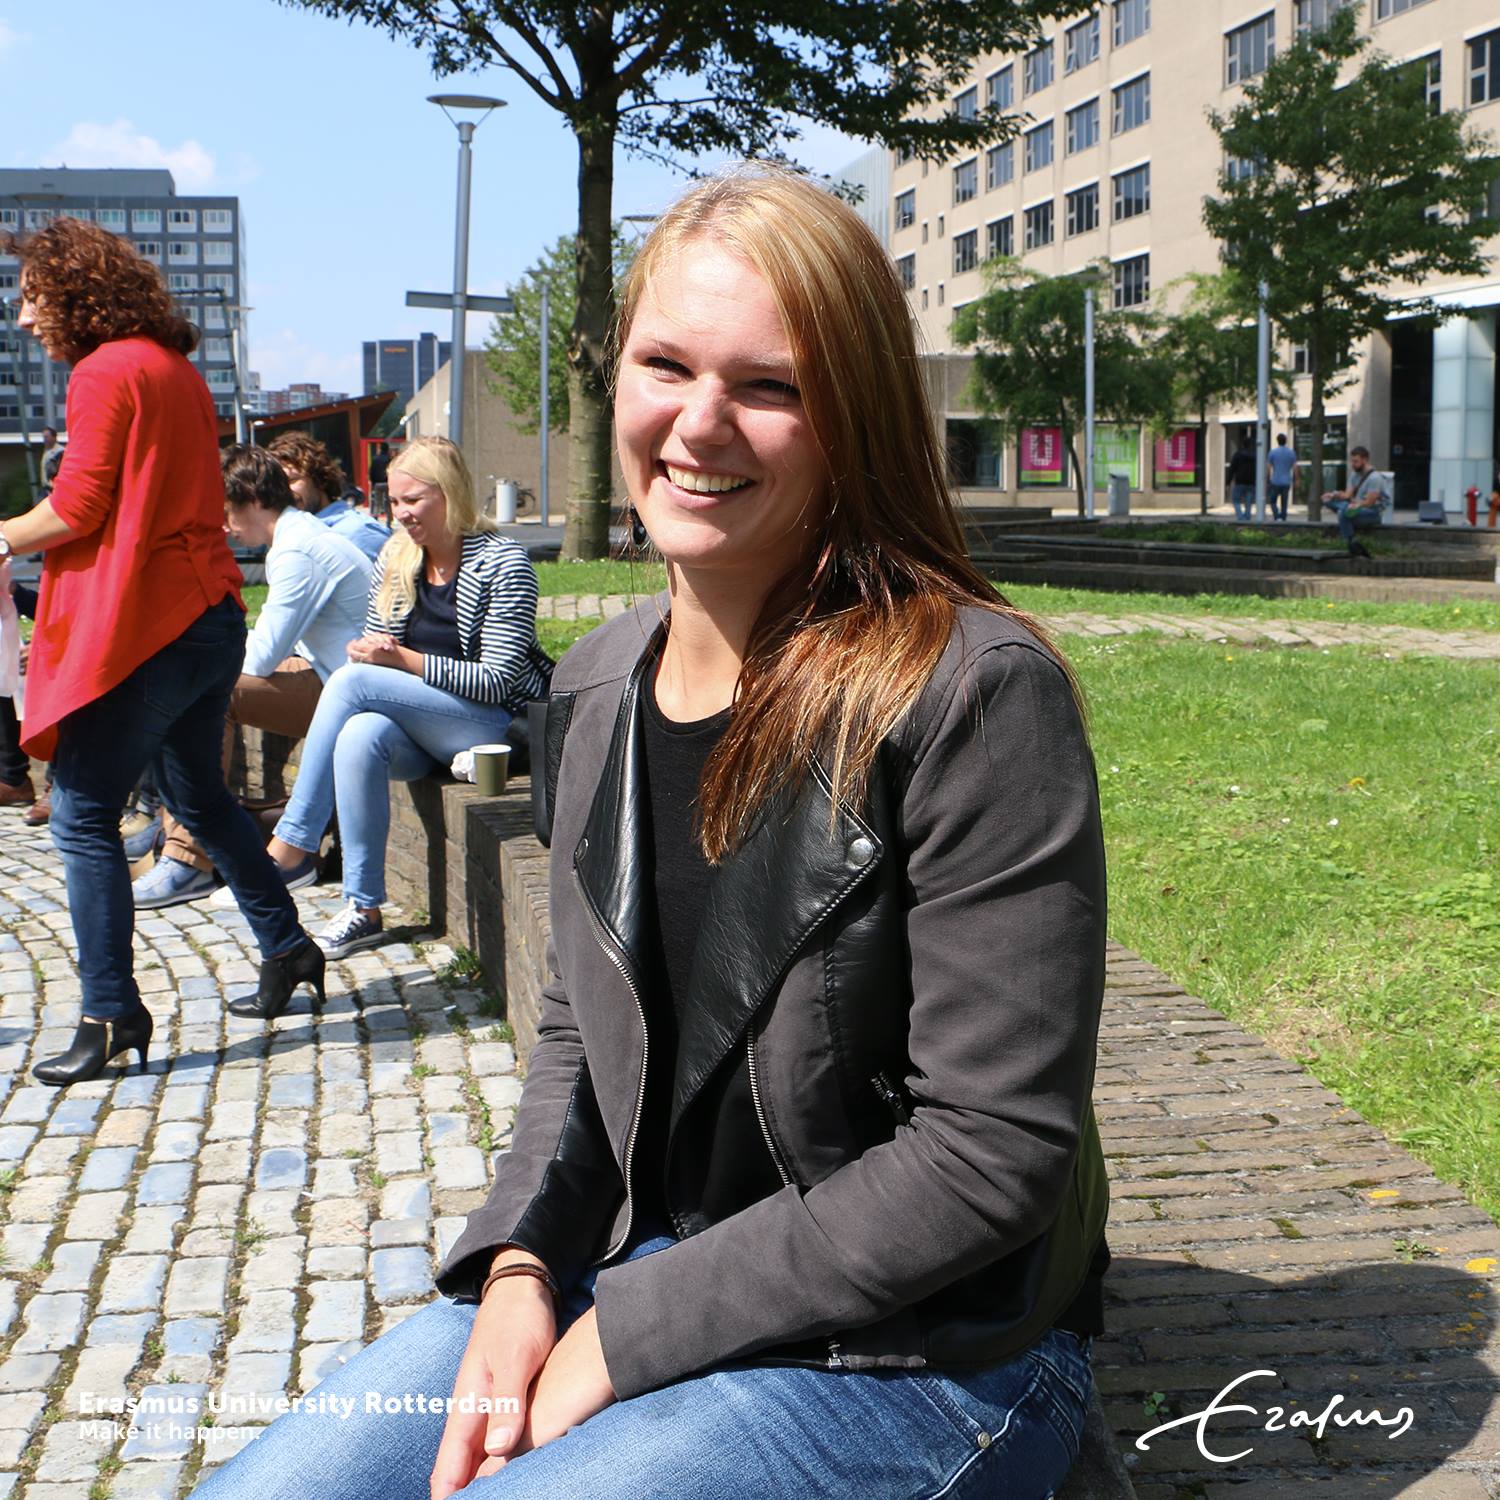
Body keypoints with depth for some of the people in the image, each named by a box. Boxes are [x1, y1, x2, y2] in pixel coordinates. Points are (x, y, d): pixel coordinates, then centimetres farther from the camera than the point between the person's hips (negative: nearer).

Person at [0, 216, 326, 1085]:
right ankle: (288, 947, 30)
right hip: (212, 616, 9)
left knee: (84, 816, -4)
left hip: (142, 628, -9)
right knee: (202, 796, 22)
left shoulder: (103, 372, -11)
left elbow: (78, 508, -15)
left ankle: (112, 1013, -2)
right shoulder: (180, 370, 16)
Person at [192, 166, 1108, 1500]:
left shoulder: (978, 699, -21)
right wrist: (521, 1265, -6)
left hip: (928, 1349, -6)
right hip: (641, 1269, 6)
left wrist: (628, 1336, -16)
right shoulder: (602, 684, 2)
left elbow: (994, 1150, -21)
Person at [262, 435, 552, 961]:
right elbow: (373, 649, 14)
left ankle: (292, 845, -19)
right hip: (419, 730, 5)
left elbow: (496, 681, -14)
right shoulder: (395, 559, 9)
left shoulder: (503, 562, -8)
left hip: (497, 723, -5)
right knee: (359, 736, -32)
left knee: (351, 682, -26)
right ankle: (363, 908, -26)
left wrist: (403, 659, -23)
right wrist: (367, 653, -11)